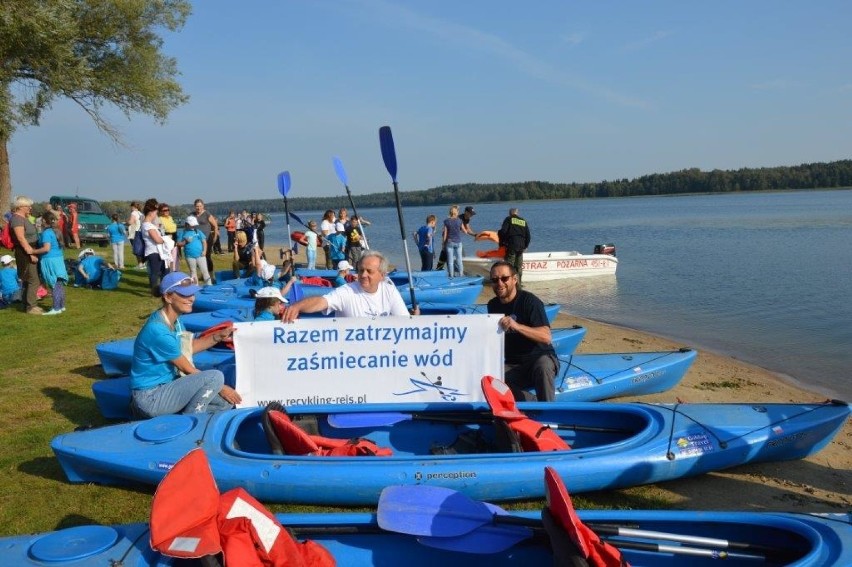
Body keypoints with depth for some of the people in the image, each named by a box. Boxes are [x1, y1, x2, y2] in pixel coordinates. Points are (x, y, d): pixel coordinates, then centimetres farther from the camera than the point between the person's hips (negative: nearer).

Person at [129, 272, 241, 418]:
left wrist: (218, 336, 9)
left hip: (166, 386, 9)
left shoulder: (174, 320, 3)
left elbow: (187, 348, 20)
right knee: (216, 376, -22)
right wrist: (219, 387, -7)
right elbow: (188, 369, -17)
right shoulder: (158, 330, -25)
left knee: (226, 402, 2)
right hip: (151, 398, -9)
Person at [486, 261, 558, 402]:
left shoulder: (529, 301, -11)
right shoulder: (493, 305, 8)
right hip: (512, 366, 4)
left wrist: (516, 326, -36)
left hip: (540, 357, -4)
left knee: (542, 364, -41)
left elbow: (546, 337, -24)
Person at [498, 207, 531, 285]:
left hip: (511, 246, -5)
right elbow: (528, 235, 14)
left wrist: (501, 243, 2)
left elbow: (503, 232, -9)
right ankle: (518, 283, 14)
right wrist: (525, 246, 21)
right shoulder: (523, 221, 15)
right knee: (519, 267, 11)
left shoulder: (508, 219, 1)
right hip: (521, 246, 5)